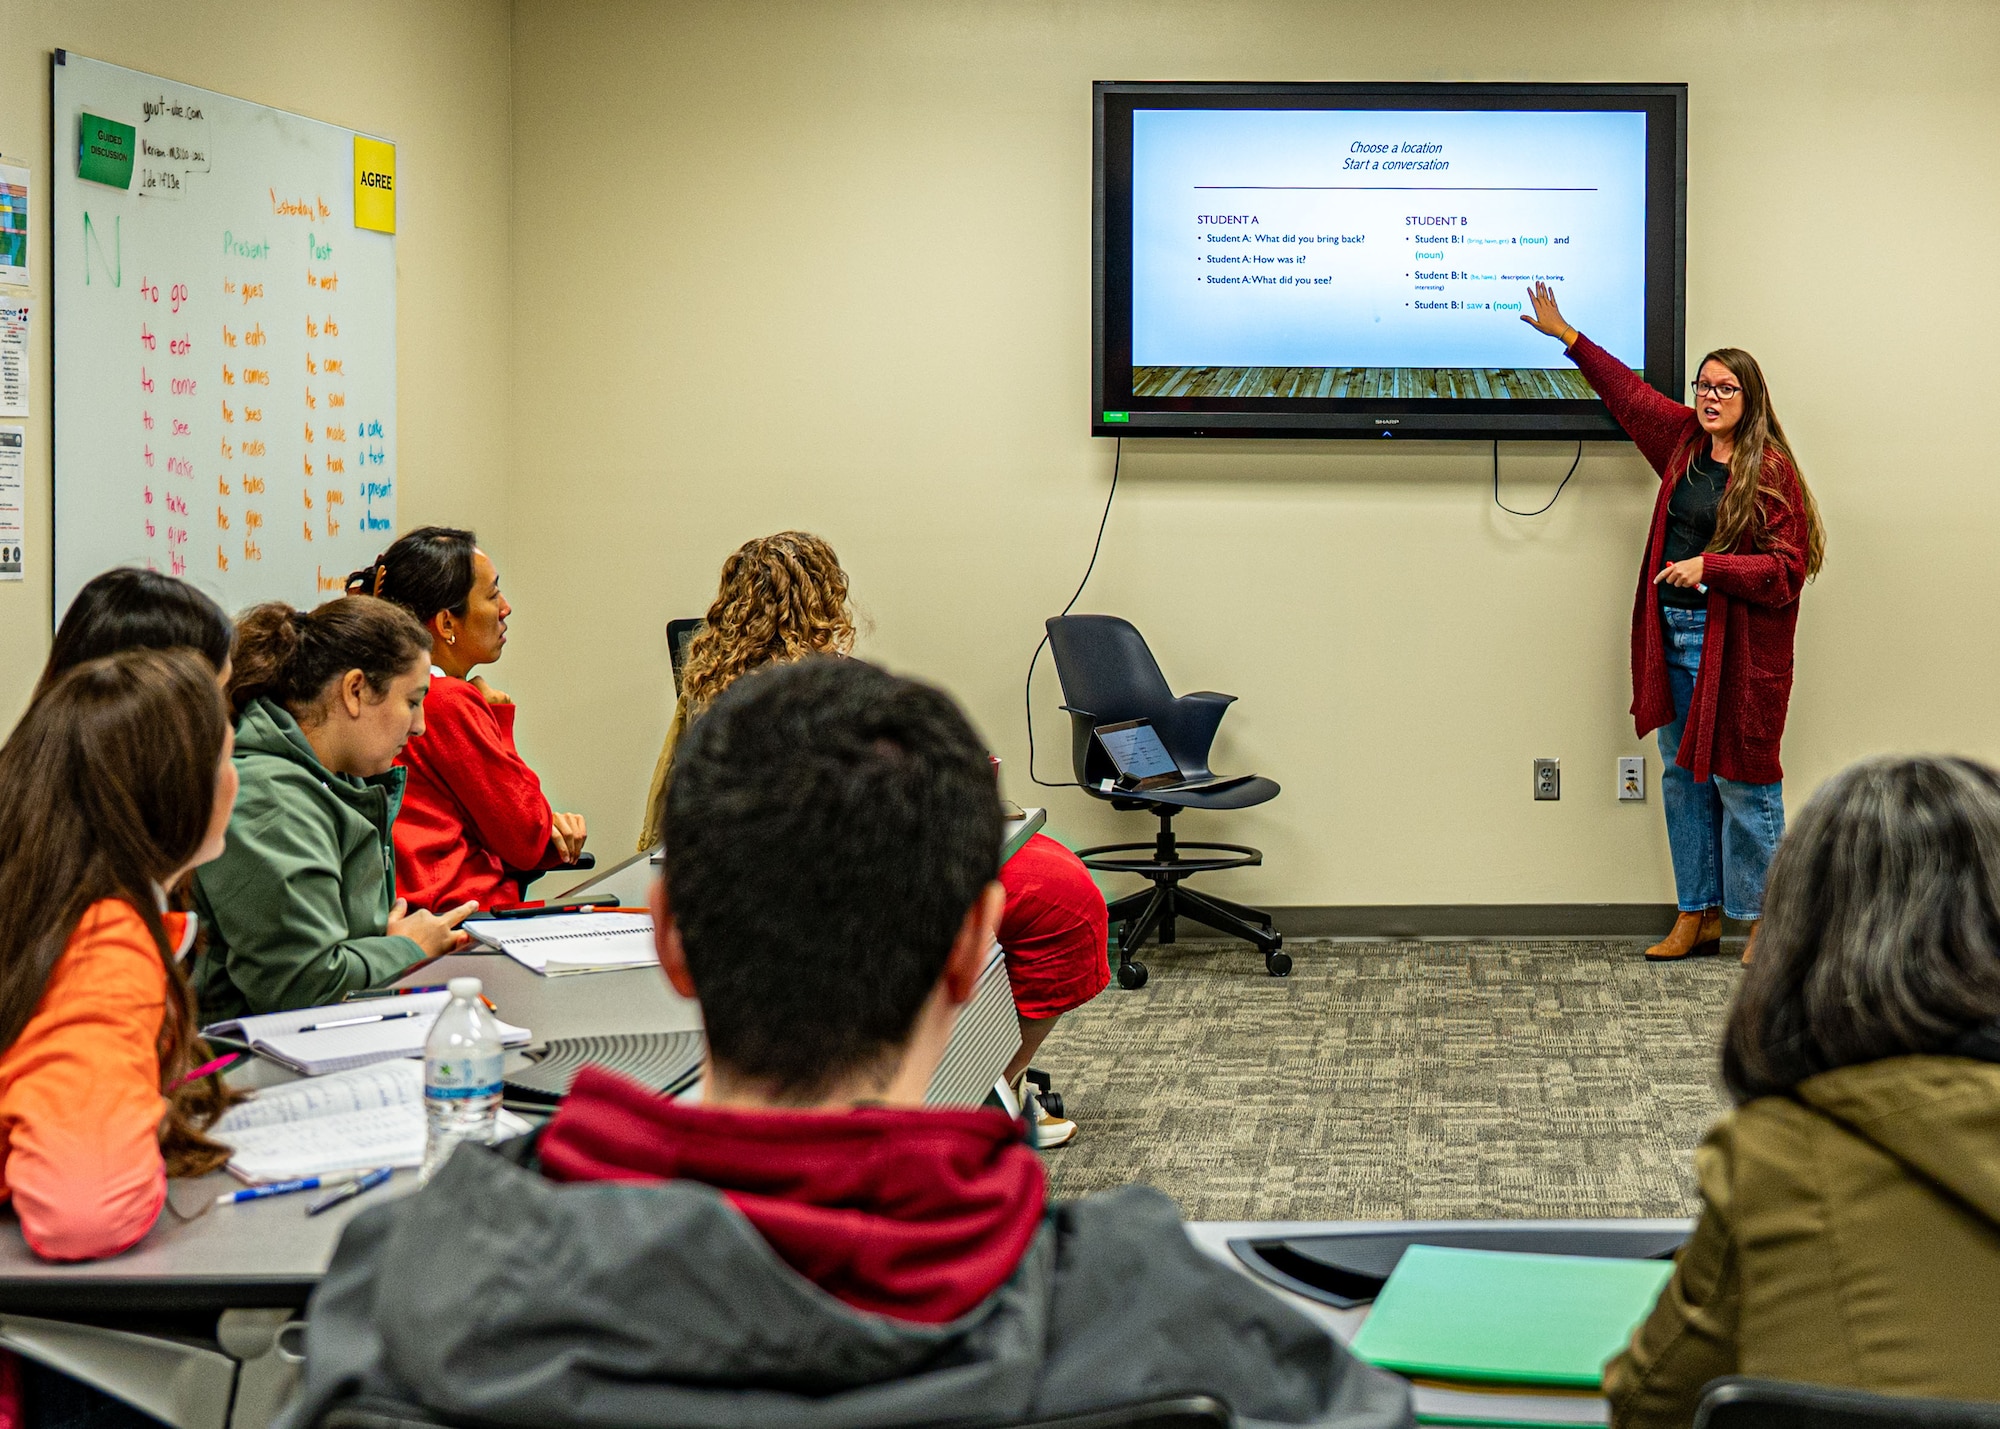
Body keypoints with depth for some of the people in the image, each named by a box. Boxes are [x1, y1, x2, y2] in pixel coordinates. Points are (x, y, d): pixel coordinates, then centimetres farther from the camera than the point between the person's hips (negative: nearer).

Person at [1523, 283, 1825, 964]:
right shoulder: (1683, 439, 9)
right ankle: (1698, 915, 19)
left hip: (1738, 646, -7)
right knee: (1683, 778, 10)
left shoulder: (1771, 471, -10)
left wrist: (1708, 566, -21)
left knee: (1742, 781, -2)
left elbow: (1785, 569, -13)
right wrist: (1565, 335, 27)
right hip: (1674, 639, 7)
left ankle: (1764, 921, 8)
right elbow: (1628, 392, 24)